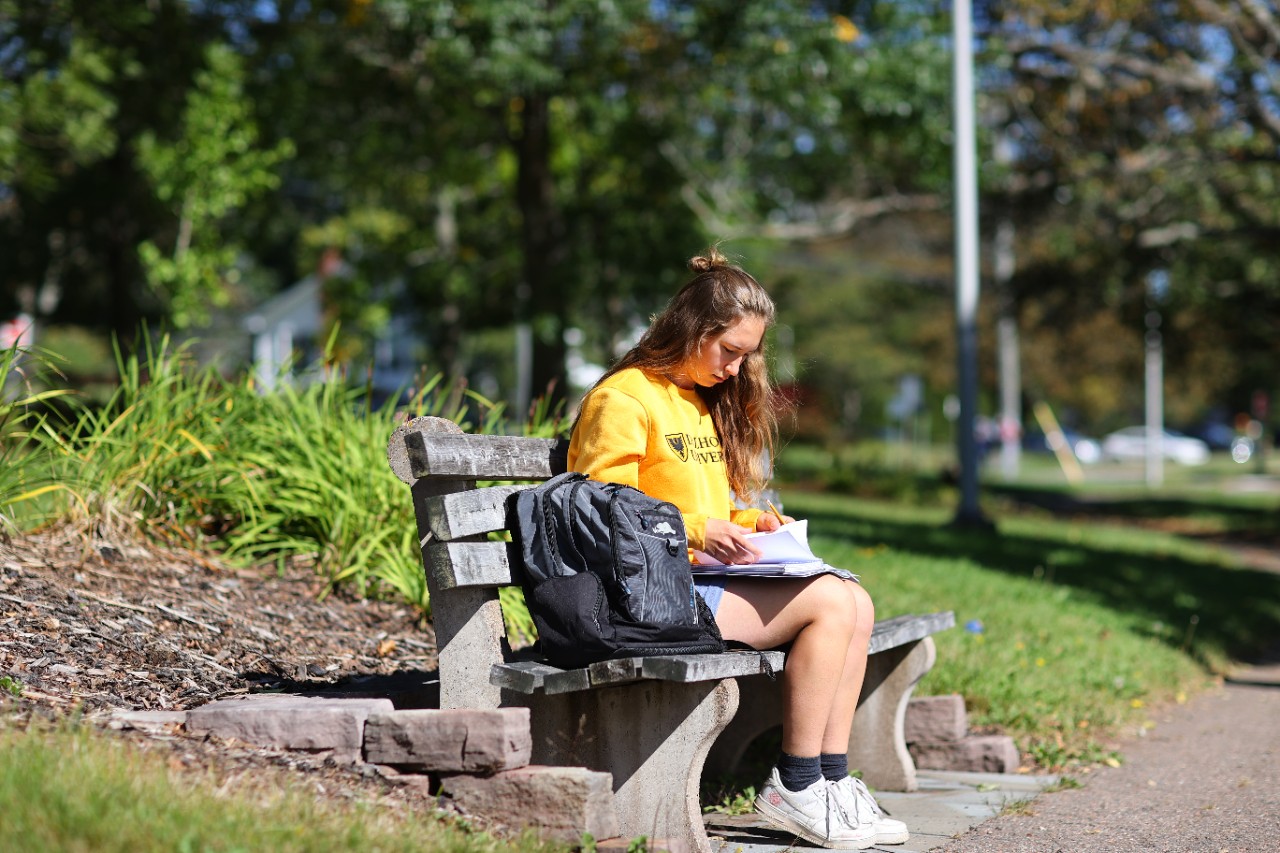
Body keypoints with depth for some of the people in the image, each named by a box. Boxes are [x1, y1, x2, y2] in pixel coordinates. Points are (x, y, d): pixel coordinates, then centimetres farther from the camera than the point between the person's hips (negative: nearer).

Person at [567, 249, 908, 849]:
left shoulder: (706, 401, 22)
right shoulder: (623, 399, -8)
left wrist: (749, 525, 9)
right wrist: (698, 530, -20)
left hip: (711, 575, 9)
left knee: (854, 603, -7)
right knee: (829, 603, -20)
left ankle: (830, 778, -7)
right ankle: (795, 788, -14)